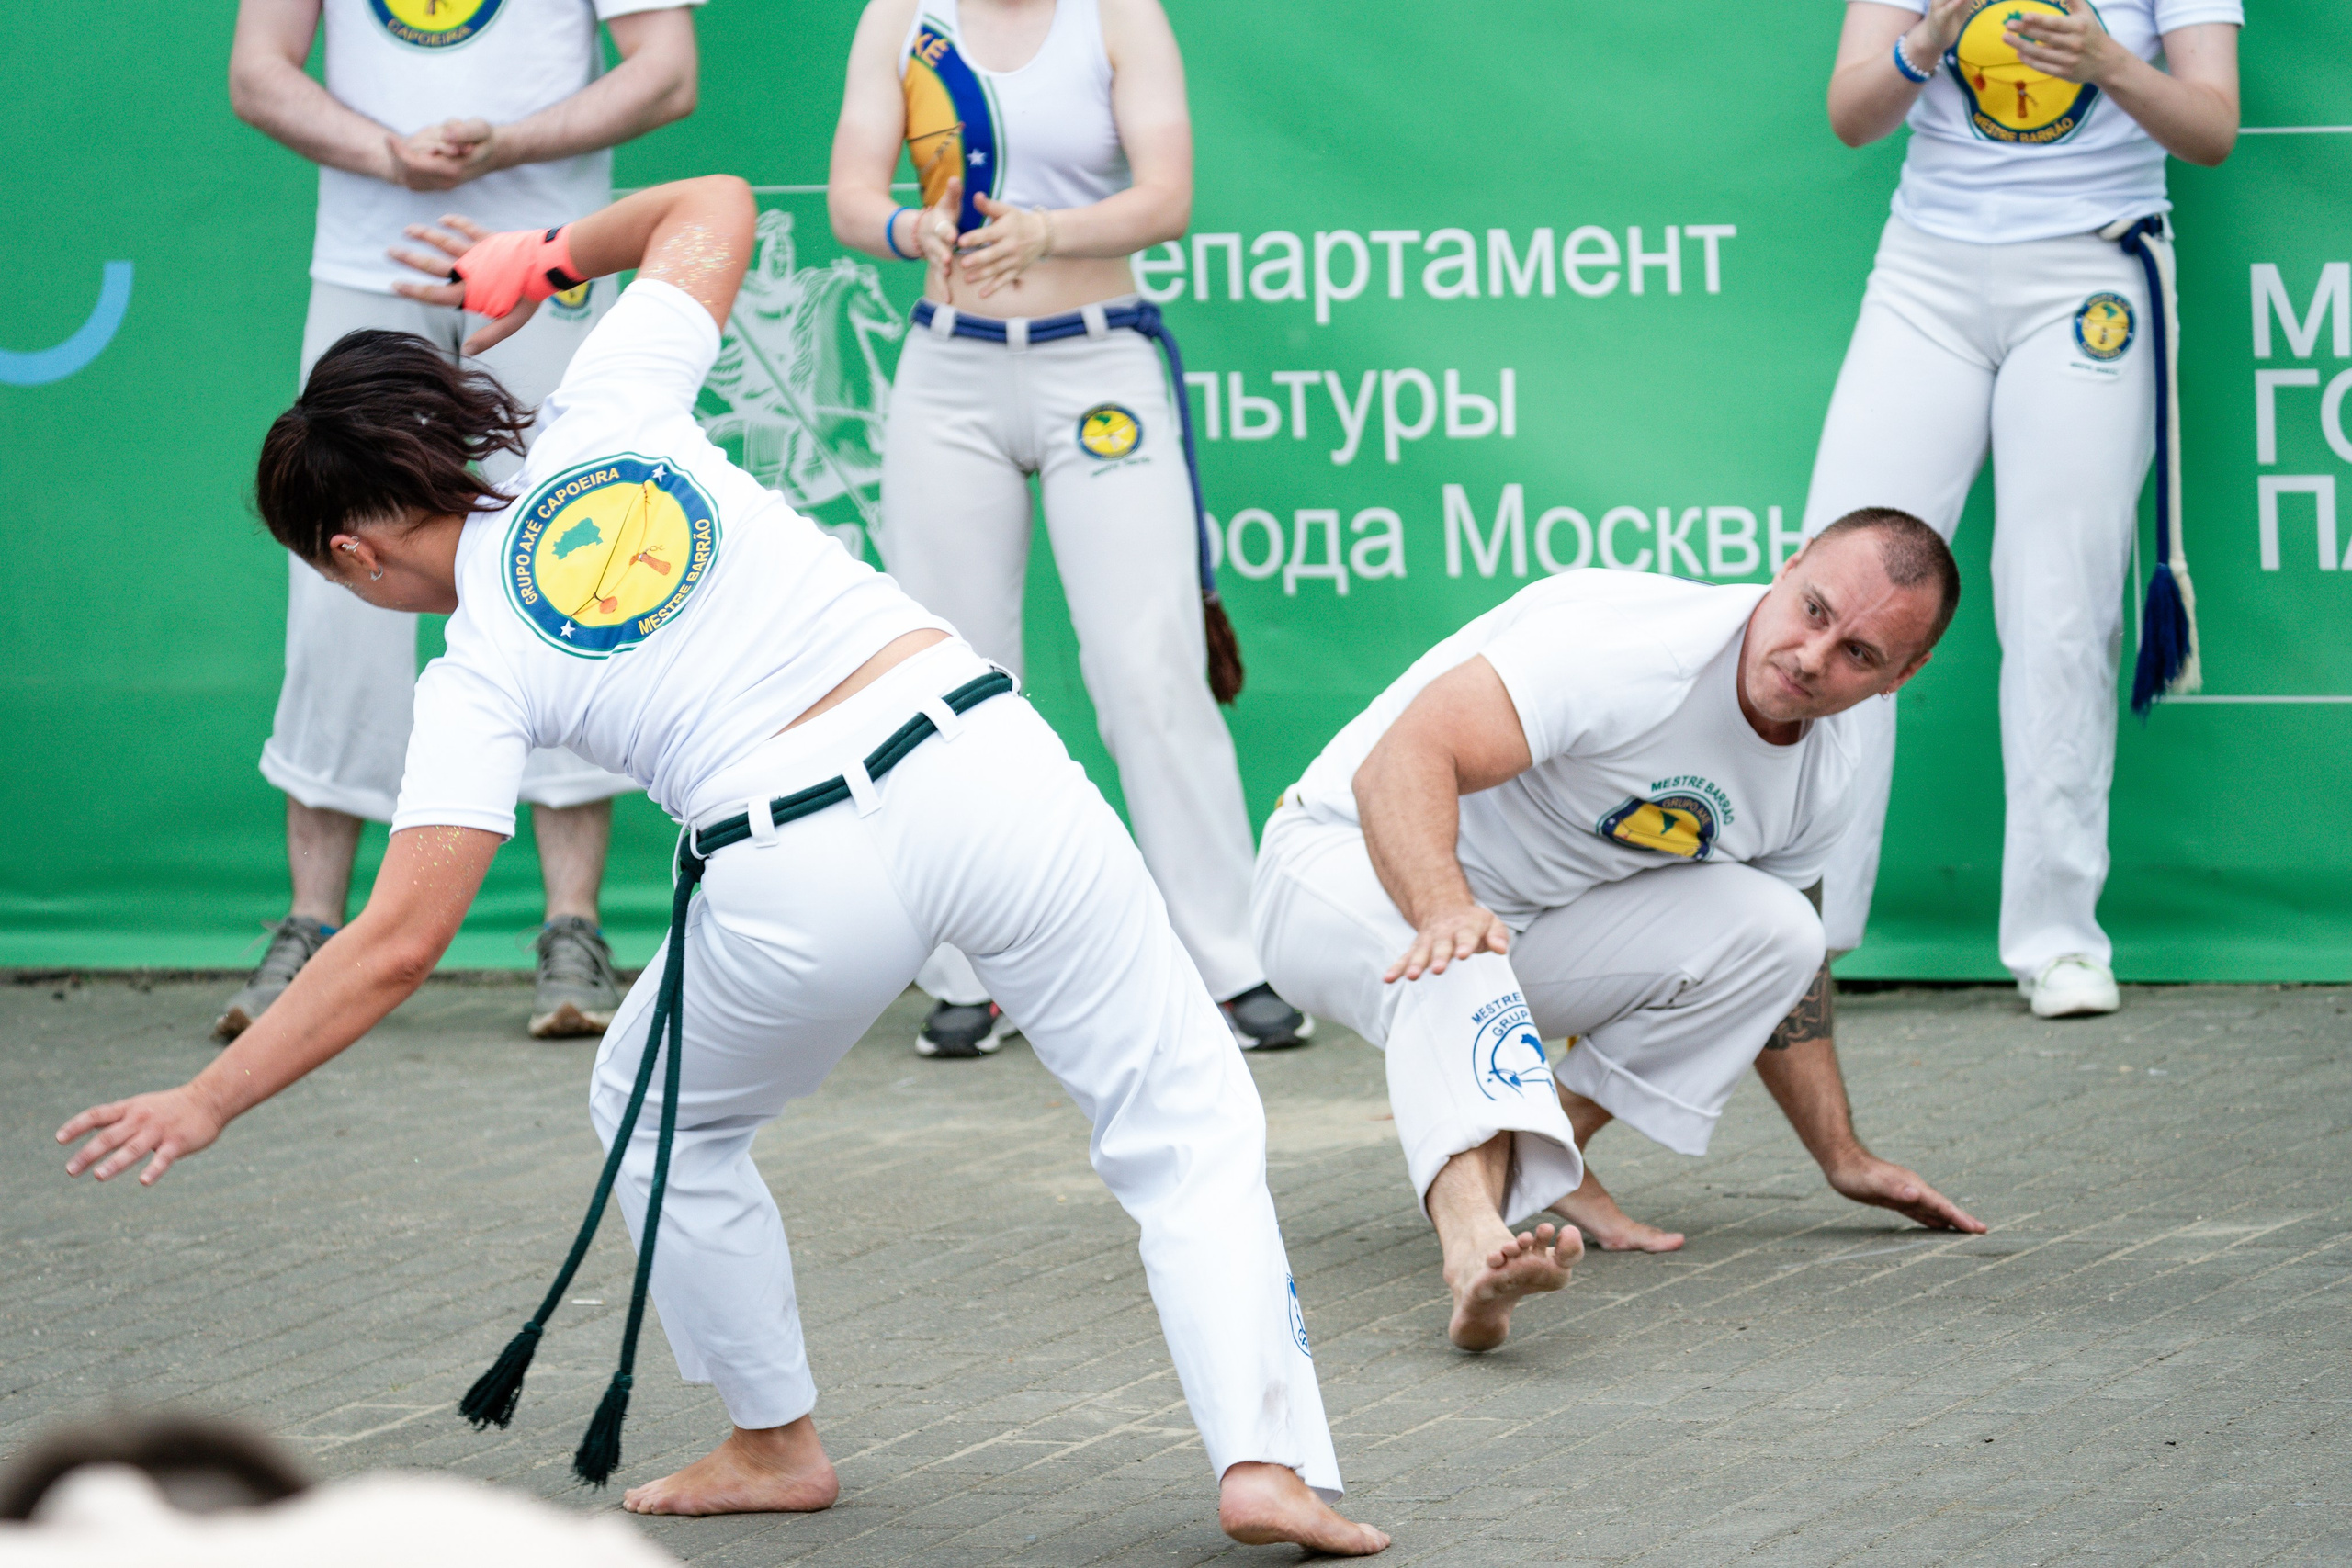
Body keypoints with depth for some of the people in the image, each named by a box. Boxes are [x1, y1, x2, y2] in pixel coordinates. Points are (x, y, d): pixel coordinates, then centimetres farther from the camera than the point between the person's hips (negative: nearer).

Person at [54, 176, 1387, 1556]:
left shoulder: (480, 676, 7)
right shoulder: (603, 423, 14)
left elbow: (394, 947, 0)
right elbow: (713, 207, 28)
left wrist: (206, 1103, 7)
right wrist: (551, 253, 39)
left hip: (799, 884, -3)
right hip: (985, 760, 3)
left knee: (661, 1119, 28)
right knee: (1182, 1123, 10)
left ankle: (778, 1442, 37)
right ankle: (1267, 1455, -7)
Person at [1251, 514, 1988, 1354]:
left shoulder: (1821, 775, -3)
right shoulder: (1630, 651, -29)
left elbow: (1777, 969, 16)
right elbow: (1402, 762, -40)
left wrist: (1843, 1158, 15)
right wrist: (1444, 910, -58)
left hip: (1536, 919, 7)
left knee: (1772, 932, -12)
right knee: (1456, 963, -41)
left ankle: (1541, 1156, -5)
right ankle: (1476, 1242, -65)